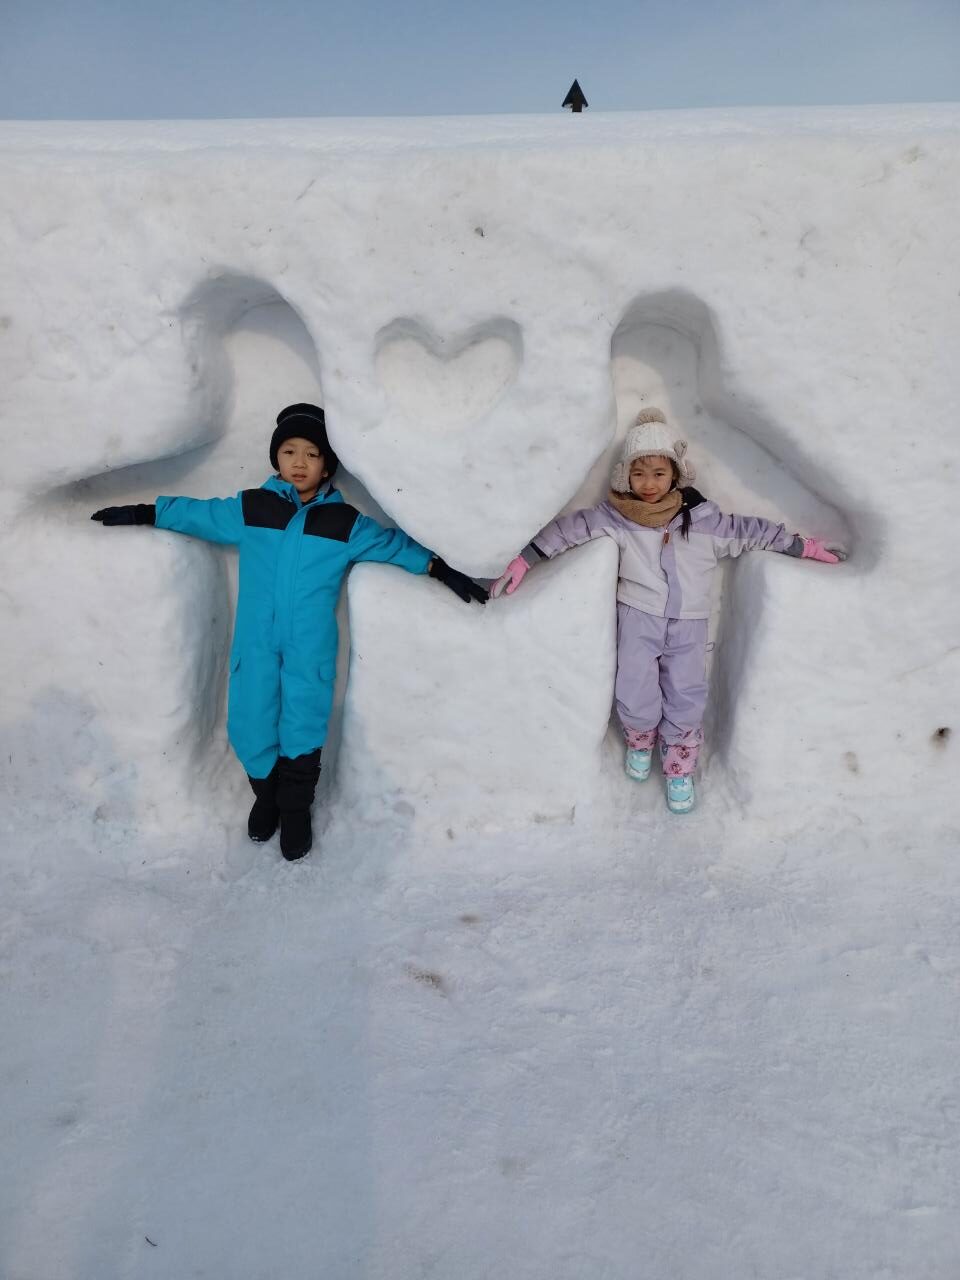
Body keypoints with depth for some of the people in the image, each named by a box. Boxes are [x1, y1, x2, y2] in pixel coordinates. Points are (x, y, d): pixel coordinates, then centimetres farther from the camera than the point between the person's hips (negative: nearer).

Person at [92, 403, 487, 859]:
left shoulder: (345, 523, 3)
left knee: (302, 730, 1)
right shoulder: (249, 509, 5)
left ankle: (296, 811, 24)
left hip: (310, 649, -1)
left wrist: (441, 569, 4)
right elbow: (196, 513, 15)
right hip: (256, 645, 1)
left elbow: (393, 543, 9)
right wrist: (143, 513, 16)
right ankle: (266, 796, 32)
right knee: (251, 728, 3)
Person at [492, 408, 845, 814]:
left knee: (686, 699, 0)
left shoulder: (701, 517, -1)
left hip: (688, 622, 1)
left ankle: (679, 765, 27)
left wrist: (805, 546, 7)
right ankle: (640, 739, 30)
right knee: (636, 697, -7)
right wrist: (522, 561, -12)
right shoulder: (613, 516, -4)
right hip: (638, 617, -1)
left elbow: (751, 531, 5)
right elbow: (567, 529, -6)